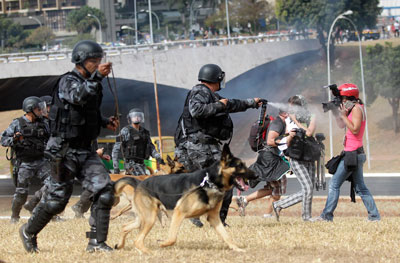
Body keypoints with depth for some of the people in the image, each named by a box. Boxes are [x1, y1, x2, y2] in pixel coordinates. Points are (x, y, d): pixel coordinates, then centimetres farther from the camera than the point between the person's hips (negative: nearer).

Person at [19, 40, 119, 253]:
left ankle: (96, 242, -6)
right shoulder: (68, 81, -11)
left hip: (85, 151, 7)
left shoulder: (92, 84, 13)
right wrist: (97, 76, -45)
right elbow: (77, 97, -35)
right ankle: (29, 232, 25)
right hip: (65, 150, -7)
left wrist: (105, 122, 13)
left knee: (104, 190, -9)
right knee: (57, 198, 1)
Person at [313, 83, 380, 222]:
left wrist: (344, 115, -17)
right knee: (360, 187, 12)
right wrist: (337, 113, 9)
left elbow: (355, 129, -22)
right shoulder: (354, 109, 17)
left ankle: (327, 215, -6)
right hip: (357, 154, 10)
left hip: (352, 154, -10)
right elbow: (342, 126, 23)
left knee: (334, 184, -7)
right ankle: (374, 215, 10)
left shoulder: (356, 109, -12)